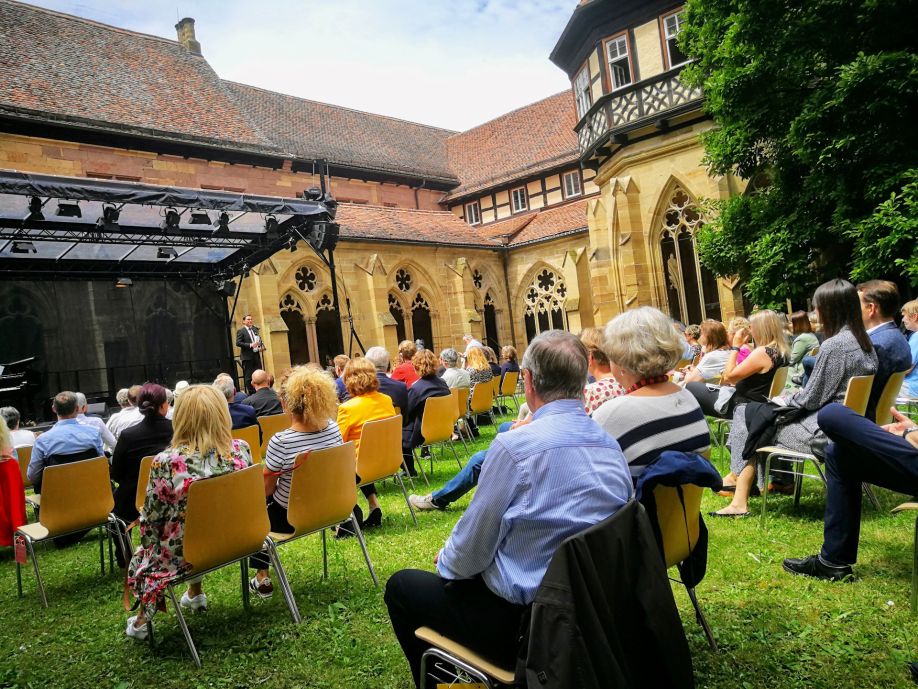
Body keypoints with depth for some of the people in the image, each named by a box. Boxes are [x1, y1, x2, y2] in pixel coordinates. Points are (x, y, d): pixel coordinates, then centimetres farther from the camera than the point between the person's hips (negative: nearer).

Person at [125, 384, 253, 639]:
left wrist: (148, 544, 8)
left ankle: (142, 620, 45)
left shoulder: (165, 463, -26)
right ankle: (195, 594, 50)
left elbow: (151, 518, -13)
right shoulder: (241, 449, -16)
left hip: (184, 554, -3)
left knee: (142, 557, 30)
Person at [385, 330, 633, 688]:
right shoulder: (611, 445, -3)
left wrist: (446, 560, 9)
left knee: (401, 587, 14)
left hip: (525, 622, -7)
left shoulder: (515, 445, -24)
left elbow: (472, 549, -15)